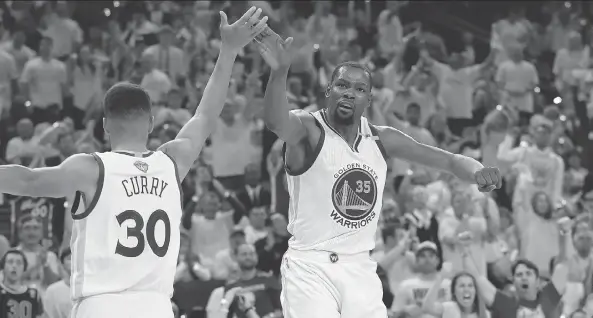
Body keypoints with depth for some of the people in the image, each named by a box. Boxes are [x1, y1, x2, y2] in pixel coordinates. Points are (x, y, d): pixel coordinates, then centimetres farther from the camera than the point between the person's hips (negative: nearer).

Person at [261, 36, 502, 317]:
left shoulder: (381, 140, 7)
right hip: (310, 267, -5)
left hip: (359, 268, 6)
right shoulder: (309, 131, -10)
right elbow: (275, 121, -33)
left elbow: (449, 160, 10)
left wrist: (476, 172, -13)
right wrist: (280, 71, -52)